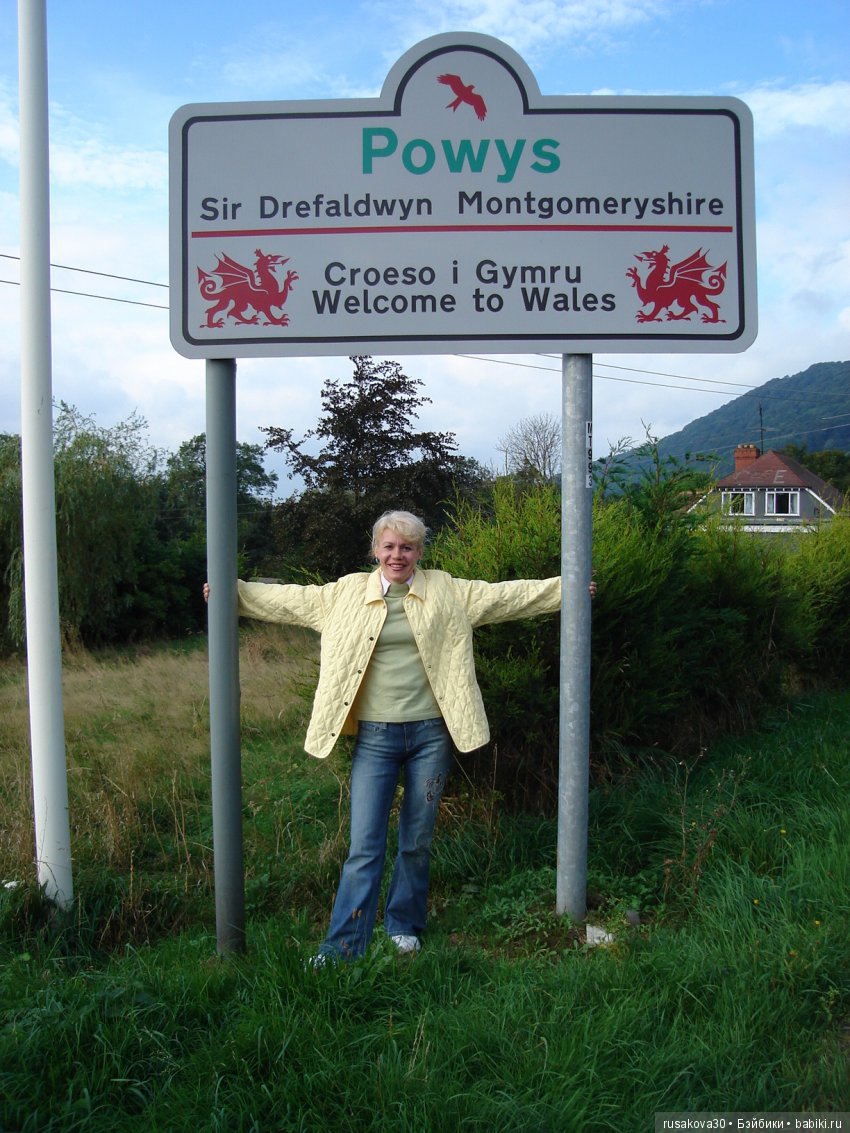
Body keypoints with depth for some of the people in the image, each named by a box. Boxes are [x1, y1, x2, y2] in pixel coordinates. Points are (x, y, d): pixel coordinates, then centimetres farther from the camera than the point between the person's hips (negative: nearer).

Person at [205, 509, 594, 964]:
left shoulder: (446, 592, 6)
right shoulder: (347, 593, 6)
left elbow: (505, 595, 7)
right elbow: (289, 600, 8)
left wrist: (564, 589, 4)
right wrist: (232, 591, 5)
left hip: (431, 734, 1)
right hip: (375, 737, -1)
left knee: (418, 840, 12)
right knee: (364, 846, -3)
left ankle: (403, 926, 32)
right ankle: (342, 945, 4)